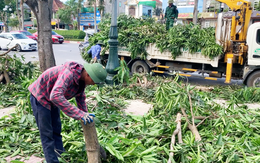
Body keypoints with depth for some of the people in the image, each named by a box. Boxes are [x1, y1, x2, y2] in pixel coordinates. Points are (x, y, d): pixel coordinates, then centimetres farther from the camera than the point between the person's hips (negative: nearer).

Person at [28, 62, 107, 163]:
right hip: (40, 97, -9)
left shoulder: (82, 79, -9)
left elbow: (81, 98, 4)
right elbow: (55, 96, -50)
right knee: (46, 133, -3)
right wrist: (79, 114, -52)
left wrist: (86, 116, -1)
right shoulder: (69, 74, -38)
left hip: (52, 101, 9)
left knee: (56, 130, 17)